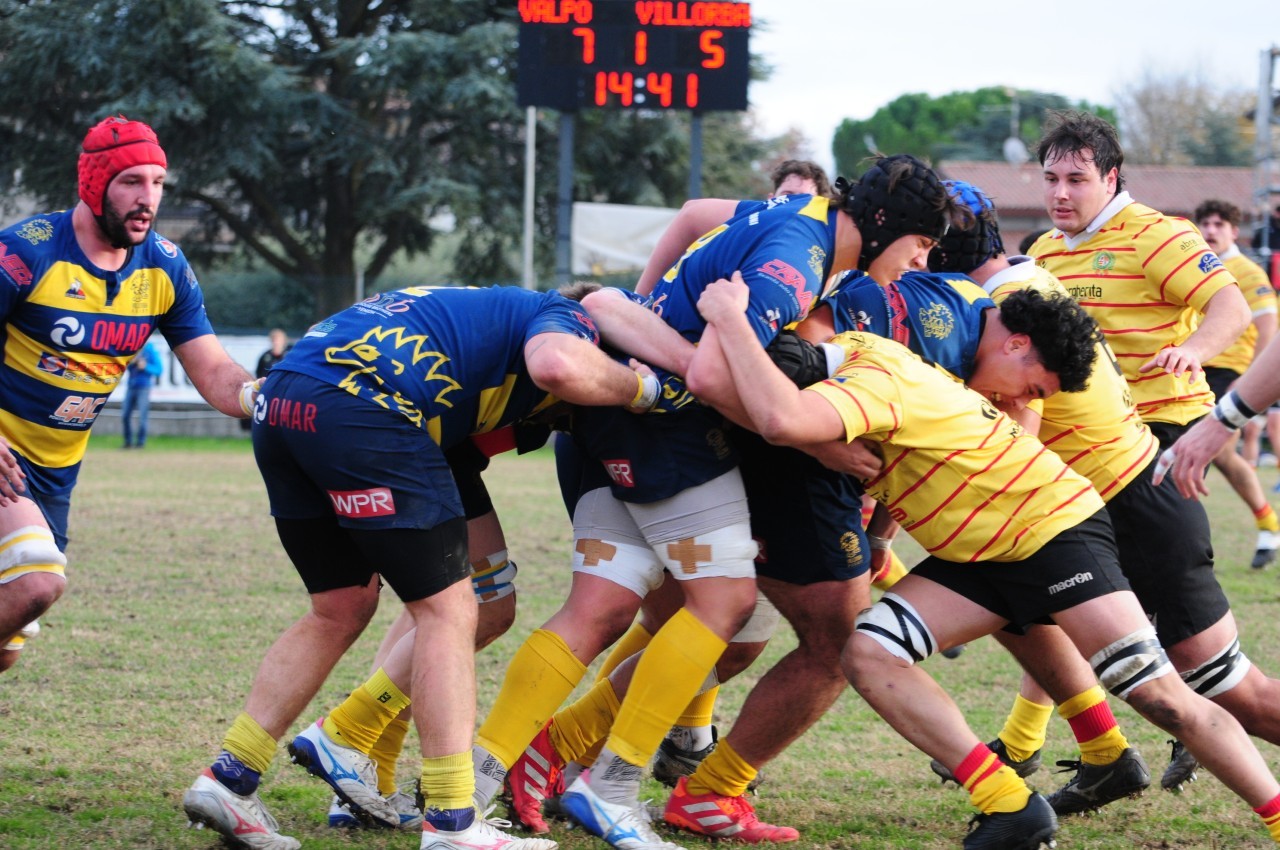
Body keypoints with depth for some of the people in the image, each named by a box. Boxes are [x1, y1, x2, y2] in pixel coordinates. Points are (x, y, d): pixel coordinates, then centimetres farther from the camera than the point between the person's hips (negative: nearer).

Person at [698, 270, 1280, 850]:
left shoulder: (873, 376, -28)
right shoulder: (843, 353, 1)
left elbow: (784, 422, -48)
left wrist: (729, 318, -39)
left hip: (1055, 524, -9)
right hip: (976, 554, 9)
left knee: (1158, 694, -16)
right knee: (869, 653, -12)